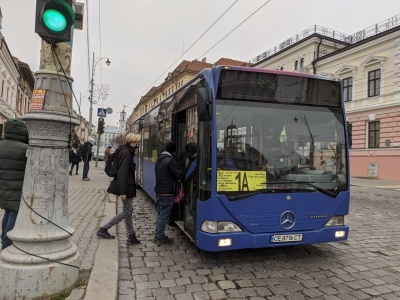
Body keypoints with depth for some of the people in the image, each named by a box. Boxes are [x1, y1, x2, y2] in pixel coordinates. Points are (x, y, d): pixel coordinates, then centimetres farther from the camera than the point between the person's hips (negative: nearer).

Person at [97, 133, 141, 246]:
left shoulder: (126, 151, 11)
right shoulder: (126, 153, -19)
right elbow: (122, 173, -23)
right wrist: (122, 192, -24)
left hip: (126, 186, 10)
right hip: (126, 186, -10)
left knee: (129, 209, 14)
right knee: (127, 211, 1)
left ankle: (131, 236, 22)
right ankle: (103, 229, 8)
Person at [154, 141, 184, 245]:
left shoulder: (159, 159, 10)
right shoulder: (170, 161, -17)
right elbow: (180, 175, -18)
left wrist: (173, 178, 11)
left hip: (158, 191, 8)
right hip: (166, 193, -8)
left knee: (160, 215, 17)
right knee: (164, 216, 1)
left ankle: (158, 235, 25)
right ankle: (160, 238, 9)